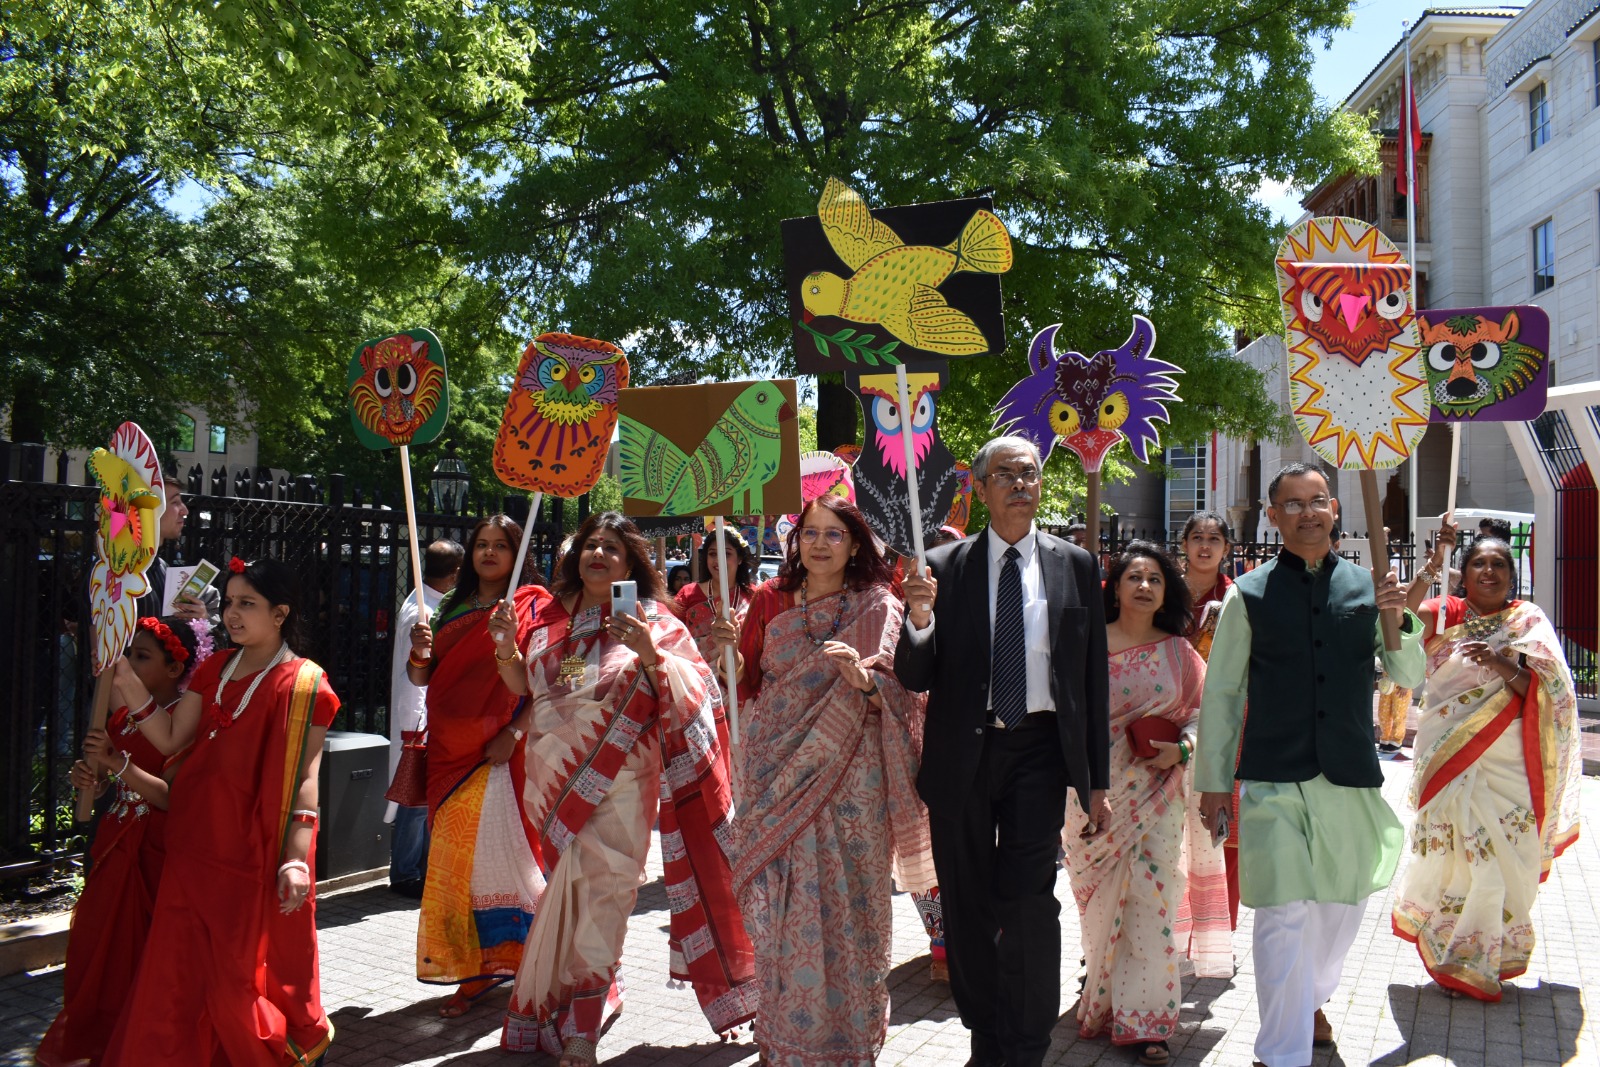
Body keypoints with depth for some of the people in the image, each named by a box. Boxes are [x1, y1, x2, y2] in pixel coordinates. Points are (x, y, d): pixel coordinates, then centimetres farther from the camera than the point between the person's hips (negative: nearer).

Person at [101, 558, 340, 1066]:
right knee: (178, 967, 12)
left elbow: (305, 778, -12)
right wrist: (128, 680, -5)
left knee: (244, 969, 4)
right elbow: (170, 739, 4)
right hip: (195, 844, 6)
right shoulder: (215, 669, 10)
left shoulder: (303, 684, -10)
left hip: (254, 854, -6)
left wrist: (297, 859, -17)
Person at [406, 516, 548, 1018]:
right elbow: (422, 678, 15)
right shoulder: (453, 608, 14)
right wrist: (419, 653, -7)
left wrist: (515, 733, -19)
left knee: (496, 852, -7)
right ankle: (472, 970, 15)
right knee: (454, 856, 6)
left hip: (500, 751, -5)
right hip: (451, 750, 6)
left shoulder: (531, 605, -2)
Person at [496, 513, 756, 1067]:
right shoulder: (551, 617, 9)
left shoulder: (652, 621, -3)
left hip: (617, 782, -4)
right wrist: (506, 645, -2)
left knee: (598, 889, -4)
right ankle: (596, 998, 33)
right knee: (573, 890, 13)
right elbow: (522, 686, 14)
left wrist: (649, 653, -25)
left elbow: (692, 694, -11)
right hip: (556, 781, 4)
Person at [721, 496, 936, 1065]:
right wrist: (732, 650, -7)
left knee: (842, 901, 0)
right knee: (780, 905, 6)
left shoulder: (877, 607, 0)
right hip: (778, 776, 3)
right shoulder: (770, 602, 9)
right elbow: (750, 684, 12)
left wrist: (862, 677, -24)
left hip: (846, 778, -3)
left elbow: (897, 693, -4)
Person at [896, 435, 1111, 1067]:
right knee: (967, 909, 12)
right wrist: (918, 621, -20)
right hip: (961, 754, 1)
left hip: (1038, 752, -1)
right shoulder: (944, 567, 1)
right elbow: (914, 680, 0)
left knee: (1029, 902, -9)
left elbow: (1094, 679, 6)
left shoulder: (1075, 566, 4)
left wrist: (1097, 781, 4)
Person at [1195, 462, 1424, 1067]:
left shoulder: (1366, 587, 6)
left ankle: (1312, 999, 44)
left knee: (1344, 905, 17)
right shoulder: (1249, 595, -1)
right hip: (1273, 779, -3)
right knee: (1283, 914, -6)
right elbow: (1221, 692, 3)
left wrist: (1399, 620, -11)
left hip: (1352, 776, 4)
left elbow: (1410, 677, 9)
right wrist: (1213, 780, 4)